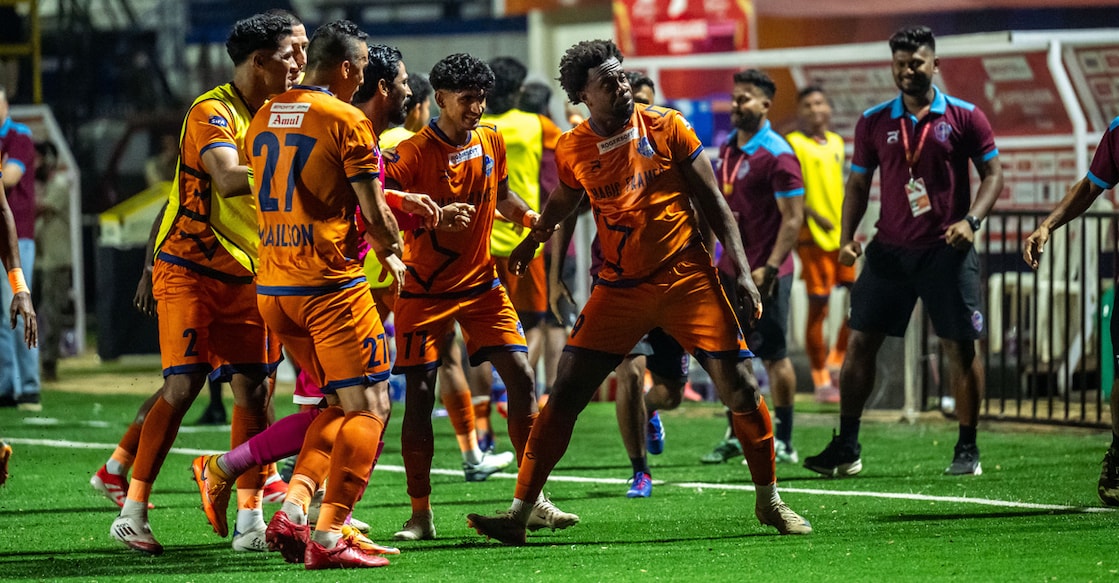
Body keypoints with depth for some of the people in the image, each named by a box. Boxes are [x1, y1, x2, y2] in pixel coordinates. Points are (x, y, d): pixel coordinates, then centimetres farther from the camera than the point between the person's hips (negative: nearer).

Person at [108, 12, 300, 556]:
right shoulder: (212, 112, -16)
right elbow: (228, 180, -33)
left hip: (247, 276, 7)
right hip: (190, 270, -7)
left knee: (253, 389, 0)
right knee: (183, 386, -11)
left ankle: (249, 520, 4)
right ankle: (132, 512, -2)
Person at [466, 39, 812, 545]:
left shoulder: (666, 128, -5)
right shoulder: (572, 150, -1)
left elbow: (713, 202, -1)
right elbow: (562, 202, 23)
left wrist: (741, 270, -6)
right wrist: (530, 243, 28)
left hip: (688, 279, -1)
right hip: (620, 288, 1)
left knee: (740, 388, -4)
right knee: (564, 394, -6)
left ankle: (769, 501, 15)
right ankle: (518, 513, -2)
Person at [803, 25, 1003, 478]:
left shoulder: (965, 117, -1)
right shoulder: (874, 122, 6)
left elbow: (993, 173, 1)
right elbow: (858, 183, 11)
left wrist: (970, 220, -14)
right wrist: (848, 237, -1)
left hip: (946, 250, -3)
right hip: (890, 250, 3)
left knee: (960, 347, -2)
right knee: (861, 342, -1)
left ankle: (967, 449, 8)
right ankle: (846, 449, 5)